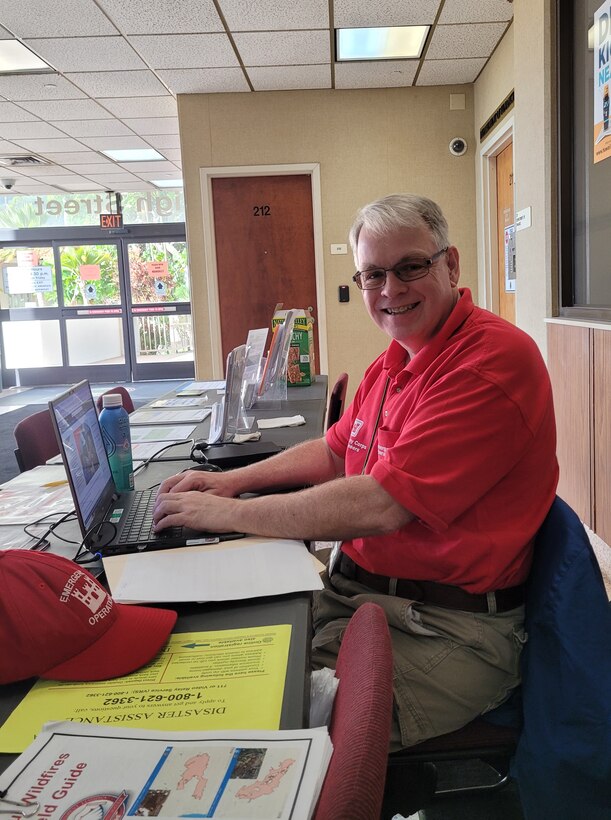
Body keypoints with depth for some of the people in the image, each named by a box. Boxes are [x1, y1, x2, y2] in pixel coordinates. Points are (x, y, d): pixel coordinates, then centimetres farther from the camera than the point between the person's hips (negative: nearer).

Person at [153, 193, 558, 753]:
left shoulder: (494, 358, -19)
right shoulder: (394, 363, 13)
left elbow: (380, 504, -25)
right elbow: (334, 453, 24)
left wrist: (230, 514, -16)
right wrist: (236, 479, 8)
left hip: (450, 627, -8)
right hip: (354, 590, 9)